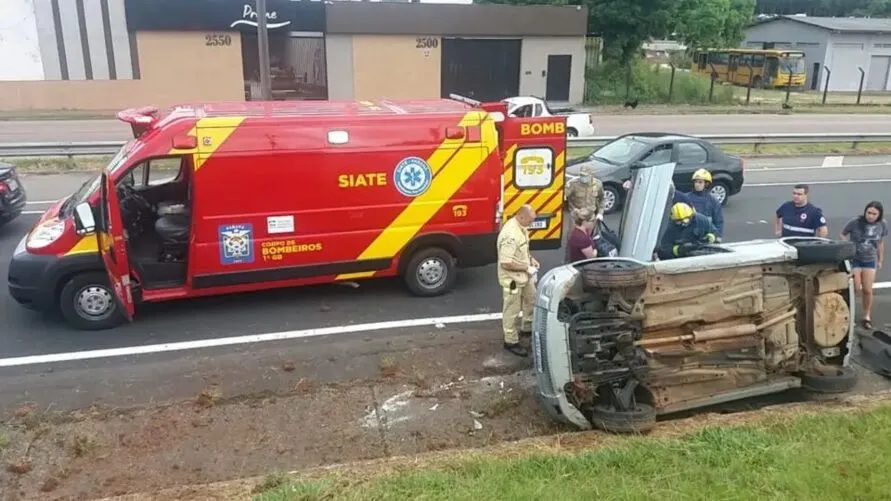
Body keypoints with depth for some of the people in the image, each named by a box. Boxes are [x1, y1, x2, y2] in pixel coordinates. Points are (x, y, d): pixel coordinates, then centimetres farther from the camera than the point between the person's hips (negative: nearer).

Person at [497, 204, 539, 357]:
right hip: (512, 279, -10)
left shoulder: (522, 227, 0)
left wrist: (531, 259, 3)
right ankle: (511, 341, 20)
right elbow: (506, 263, -32)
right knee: (512, 310, 5)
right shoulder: (510, 234, -32)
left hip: (524, 275, 10)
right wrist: (527, 267, -22)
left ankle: (528, 328, 46)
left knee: (532, 300, 25)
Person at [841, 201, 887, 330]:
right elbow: (843, 234, -3)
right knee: (856, 289, -5)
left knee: (867, 291, 4)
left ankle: (866, 317, 21)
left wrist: (880, 260, 12)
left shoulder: (882, 225, -8)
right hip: (854, 259, -3)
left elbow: (880, 243, 8)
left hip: (870, 261, 3)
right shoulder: (855, 222, -19)